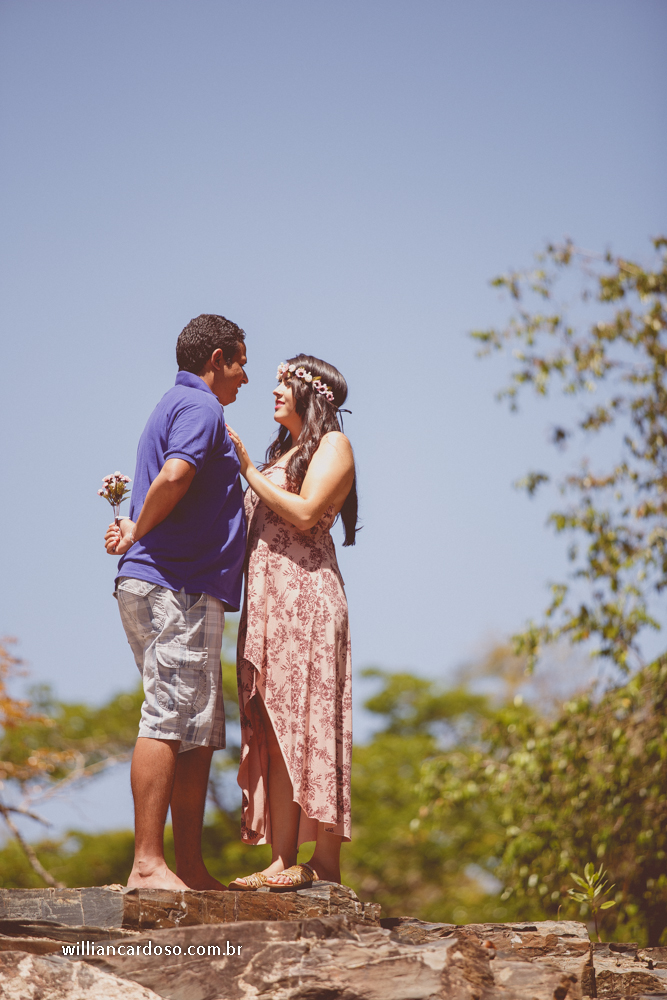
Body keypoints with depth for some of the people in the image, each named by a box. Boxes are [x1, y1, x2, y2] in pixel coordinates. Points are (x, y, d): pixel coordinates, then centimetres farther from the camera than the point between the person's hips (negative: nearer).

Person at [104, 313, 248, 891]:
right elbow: (174, 476, -24)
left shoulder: (177, 406, 27)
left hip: (179, 591, 10)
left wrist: (134, 534, 7)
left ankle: (190, 867, 9)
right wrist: (137, 536, -11)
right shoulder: (200, 407, -6)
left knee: (200, 732, 9)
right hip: (178, 587, -10)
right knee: (170, 719, -13)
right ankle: (148, 863, -16)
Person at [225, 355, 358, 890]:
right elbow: (259, 523, 20)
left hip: (305, 595, -8)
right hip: (267, 602, 8)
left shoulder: (333, 444, 3)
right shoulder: (284, 451, 26)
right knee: (275, 730, 0)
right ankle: (284, 861, -4)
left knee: (308, 724, -12)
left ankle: (326, 862, -14)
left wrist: (247, 468, -7)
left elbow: (305, 513, -12)